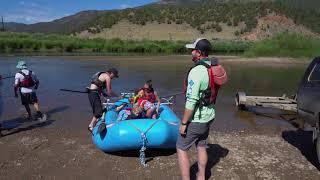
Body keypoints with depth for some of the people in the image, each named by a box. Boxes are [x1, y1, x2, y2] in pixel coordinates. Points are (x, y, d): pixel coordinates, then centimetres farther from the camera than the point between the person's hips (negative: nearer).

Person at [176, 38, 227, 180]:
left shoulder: (196, 71, -24)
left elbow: (191, 101, -26)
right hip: (209, 116, 9)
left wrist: (183, 123, -18)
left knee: (181, 149, 6)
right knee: (201, 147, 22)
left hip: (196, 119, -9)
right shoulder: (213, 68, 4)